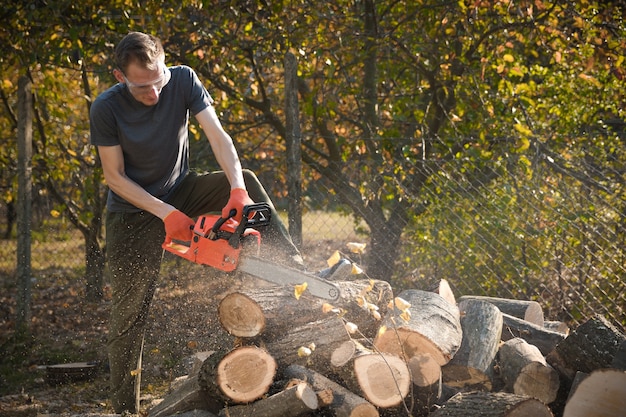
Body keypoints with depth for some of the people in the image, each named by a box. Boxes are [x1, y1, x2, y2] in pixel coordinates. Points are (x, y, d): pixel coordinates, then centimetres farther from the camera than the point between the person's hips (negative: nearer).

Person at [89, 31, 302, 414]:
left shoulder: (183, 80, -17)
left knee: (246, 180, -22)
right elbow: (114, 177, -17)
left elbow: (217, 135, -25)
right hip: (134, 210, -3)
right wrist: (166, 214, -27)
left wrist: (239, 191, -41)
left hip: (180, 191, 3)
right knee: (129, 312, -4)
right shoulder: (107, 109, -22)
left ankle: (295, 266, -22)